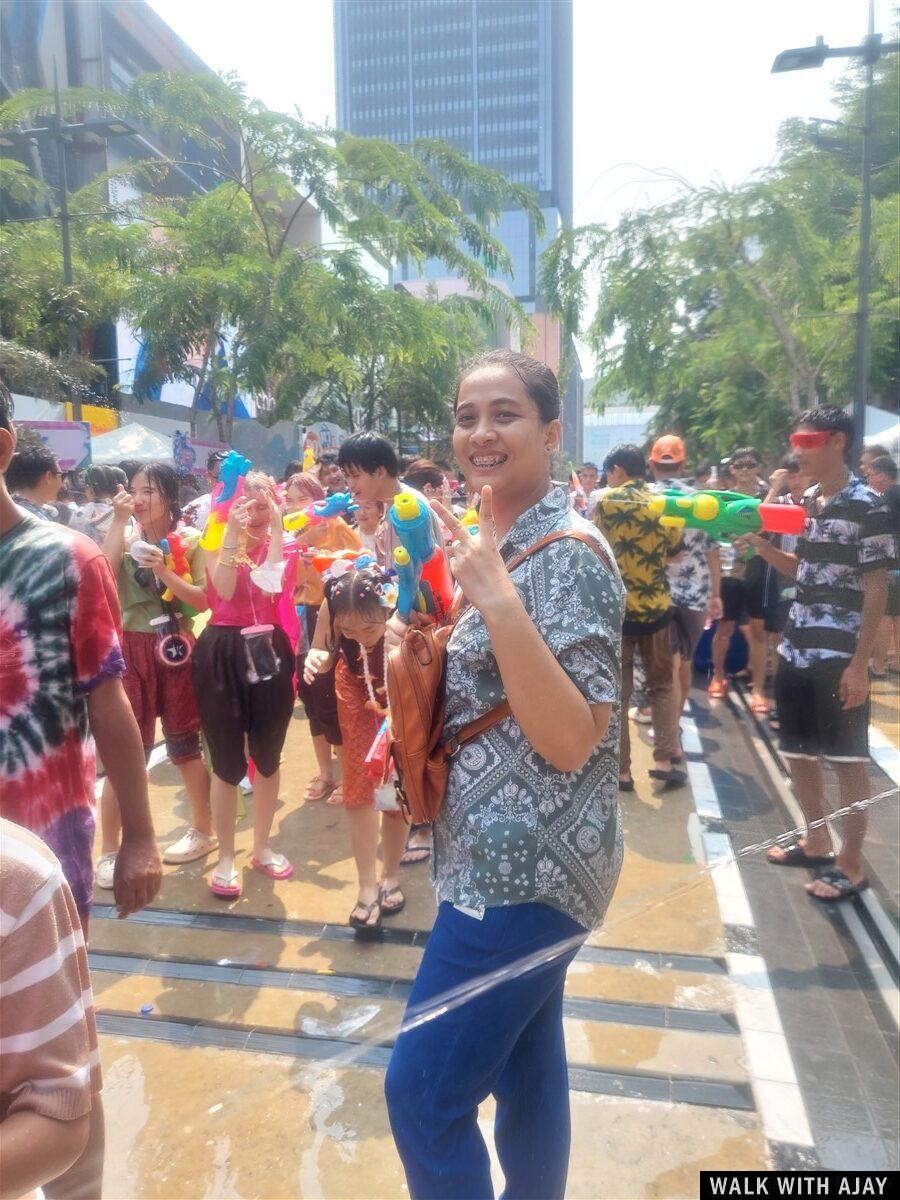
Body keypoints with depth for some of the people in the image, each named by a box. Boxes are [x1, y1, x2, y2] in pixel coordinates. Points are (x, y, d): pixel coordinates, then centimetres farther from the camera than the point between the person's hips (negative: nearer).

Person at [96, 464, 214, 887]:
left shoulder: (190, 540, 0)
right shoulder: (123, 535, 2)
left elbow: (204, 600, -7)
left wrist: (165, 572, -19)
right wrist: (119, 520, -16)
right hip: (131, 649, 0)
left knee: (184, 742, 12)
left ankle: (203, 830, 30)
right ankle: (109, 850, 13)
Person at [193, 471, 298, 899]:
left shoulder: (280, 542, 5)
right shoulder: (217, 541, 3)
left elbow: (275, 585, -16)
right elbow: (224, 590, -16)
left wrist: (276, 528, -19)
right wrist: (233, 532, -20)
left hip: (269, 652, 2)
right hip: (222, 653, -2)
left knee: (268, 758, 12)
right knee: (227, 763, 2)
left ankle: (262, 848, 30)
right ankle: (225, 858, 19)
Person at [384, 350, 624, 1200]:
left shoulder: (568, 551, -18)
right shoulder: (482, 536, 8)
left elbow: (570, 741, -25)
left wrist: (499, 601, -31)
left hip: (530, 865, -8)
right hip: (503, 854, 8)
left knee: (422, 1091, 2)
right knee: (524, 1066, 22)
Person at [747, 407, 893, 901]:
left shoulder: (866, 506, -11)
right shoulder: (806, 501, 9)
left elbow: (876, 590, -12)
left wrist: (859, 664, -15)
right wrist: (761, 545, 0)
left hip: (839, 657, -7)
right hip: (795, 650, 7)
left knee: (846, 760, 5)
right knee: (798, 753, 15)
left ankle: (850, 863, 18)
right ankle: (816, 842, 33)